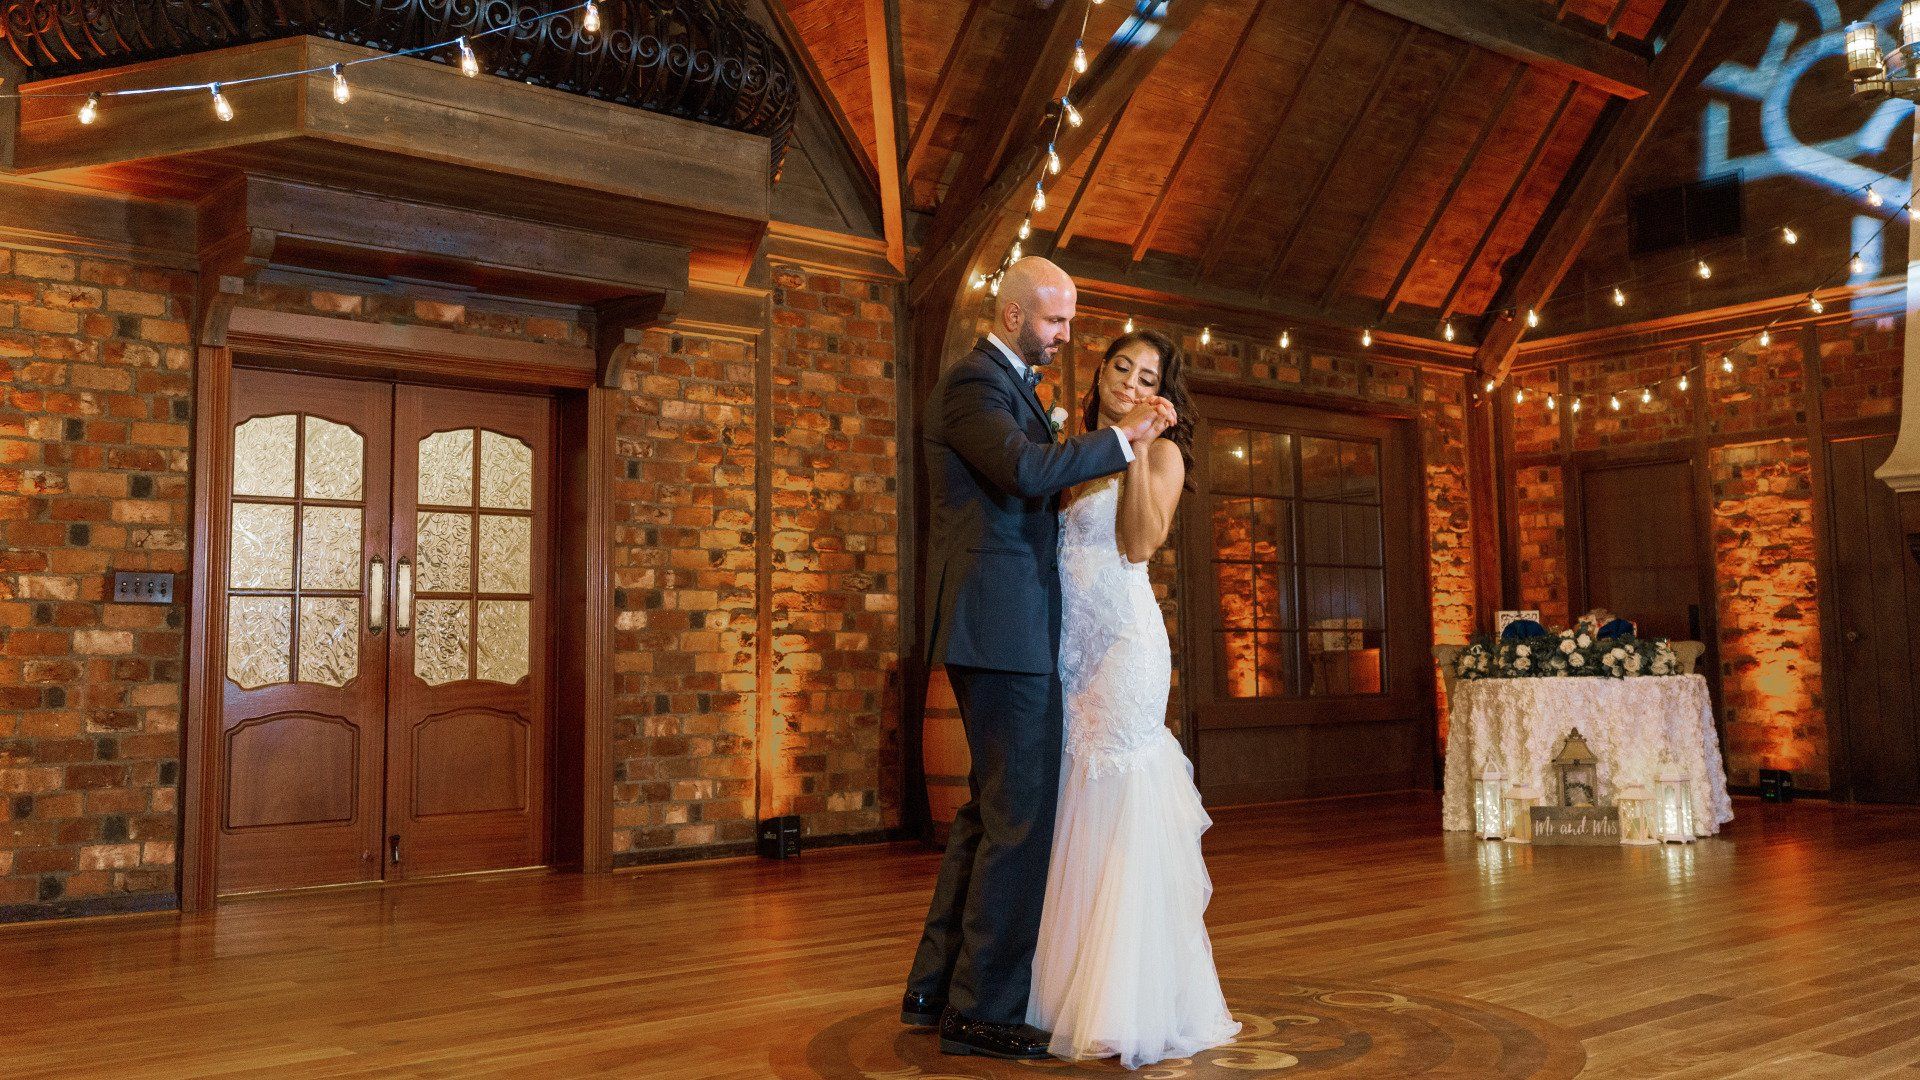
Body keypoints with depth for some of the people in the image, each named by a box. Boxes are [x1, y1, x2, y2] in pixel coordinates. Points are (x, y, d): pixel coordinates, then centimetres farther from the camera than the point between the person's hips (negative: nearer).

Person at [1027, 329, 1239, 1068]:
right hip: (1065, 644, 5)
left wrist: (1136, 452, -15)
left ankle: (1128, 1005, 1)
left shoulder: (1160, 453, 4)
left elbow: (1140, 544, -12)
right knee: (1073, 814, 7)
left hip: (1122, 643, -5)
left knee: (1118, 813, -7)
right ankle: (1071, 988, 18)